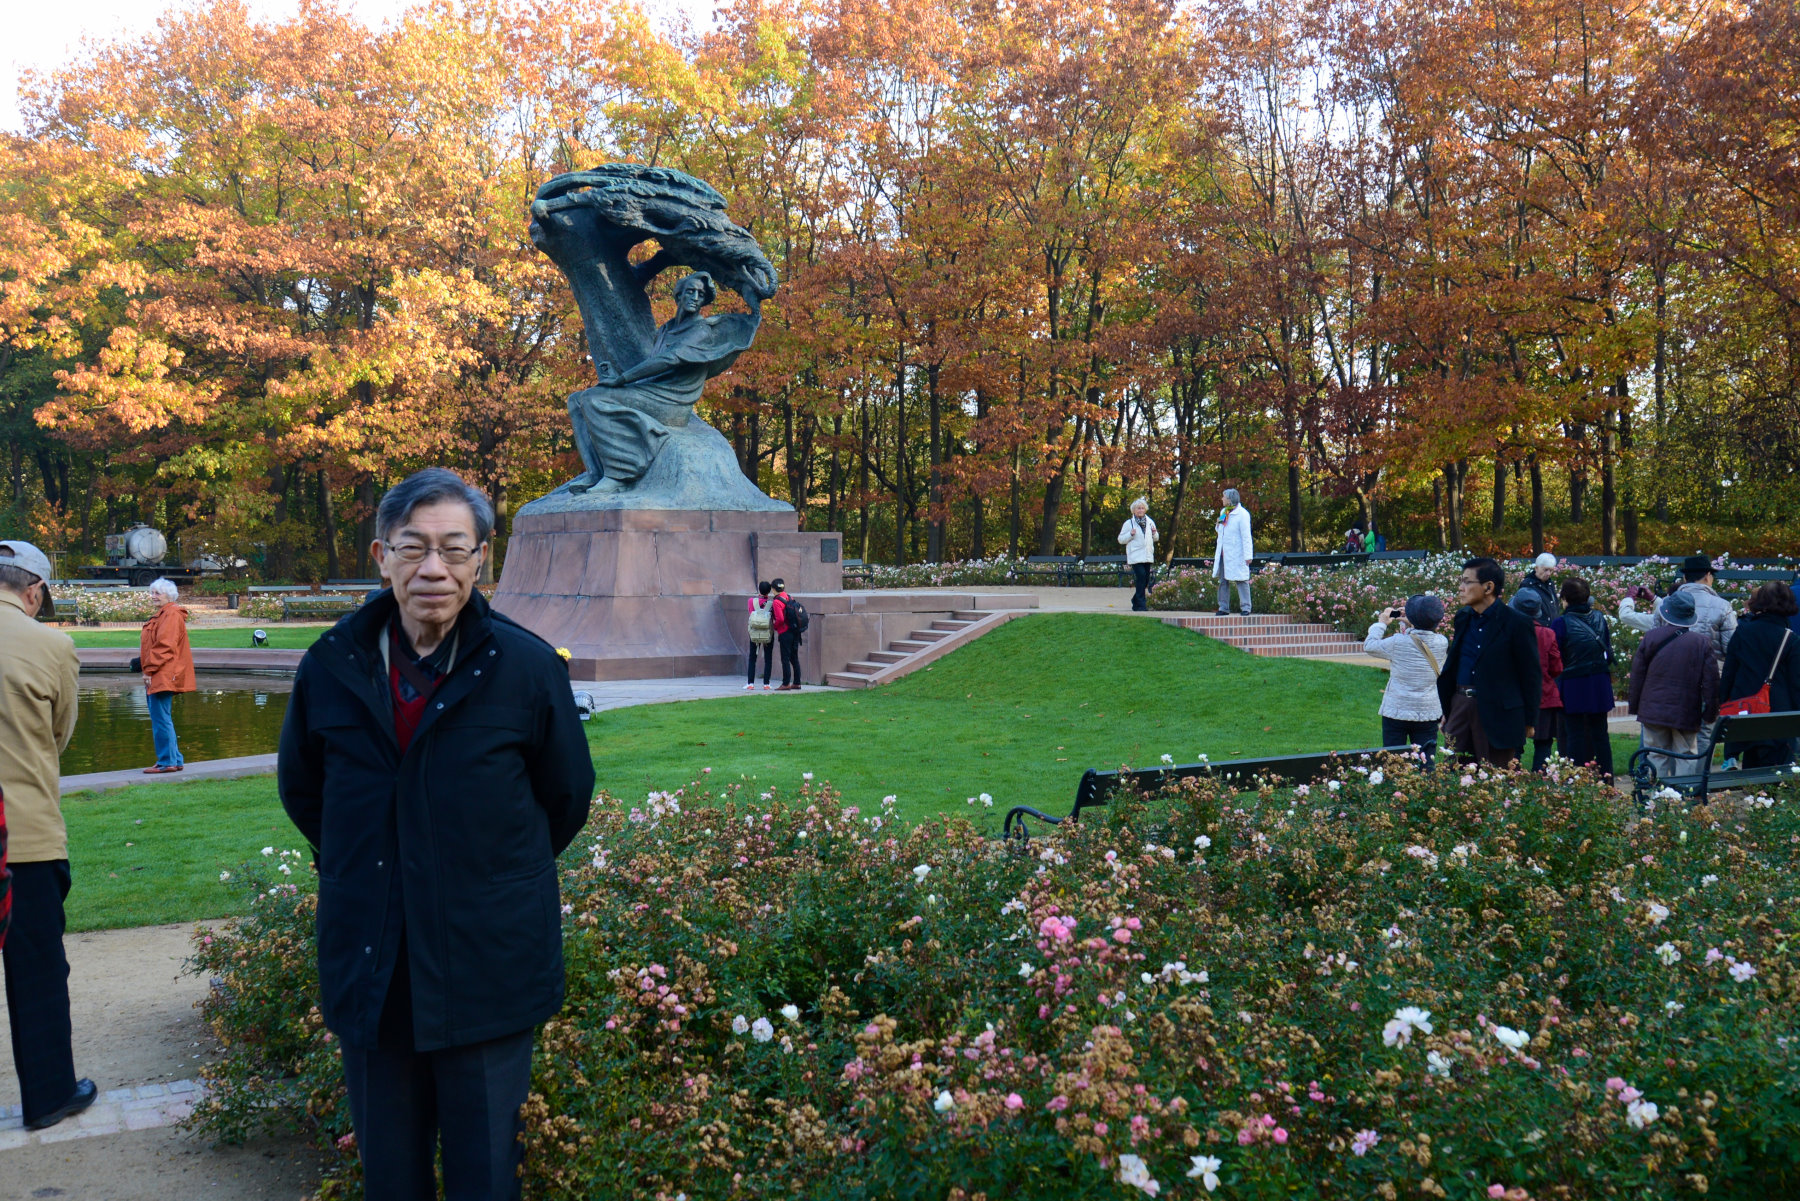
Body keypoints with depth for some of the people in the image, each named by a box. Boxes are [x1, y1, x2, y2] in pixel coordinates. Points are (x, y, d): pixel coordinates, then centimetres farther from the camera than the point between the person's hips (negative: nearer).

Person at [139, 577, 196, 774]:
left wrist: (150, 670, -19)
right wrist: (148, 670, 18)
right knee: (161, 719, 13)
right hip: (158, 677, 11)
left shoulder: (172, 615, -12)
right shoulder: (163, 614, 20)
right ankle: (175, 760, 18)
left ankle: (167, 762, -5)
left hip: (163, 676, -11)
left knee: (161, 719, -9)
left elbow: (164, 646, -19)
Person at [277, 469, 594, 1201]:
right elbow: (300, 788, 17)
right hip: (369, 970, 3)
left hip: (488, 972, -2)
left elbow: (566, 795, 6)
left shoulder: (527, 667, -9)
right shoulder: (333, 665, -1)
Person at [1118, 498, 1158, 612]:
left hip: (1148, 556, 6)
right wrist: (1130, 534, -15)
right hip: (1135, 556, -6)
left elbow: (1155, 539, 24)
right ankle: (1140, 605, -14)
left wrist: (1154, 533, 2)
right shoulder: (1129, 523, 1)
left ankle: (1136, 602, 21)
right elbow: (1120, 539, 1)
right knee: (1141, 577, -17)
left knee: (1146, 580, 7)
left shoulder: (1150, 522, 15)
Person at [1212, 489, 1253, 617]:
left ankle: (1246, 607, -2)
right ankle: (1224, 608, 12)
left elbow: (1246, 536, -13)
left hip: (1236, 553, -8)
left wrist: (1248, 555, -18)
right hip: (1223, 553, 8)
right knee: (1223, 580, 7)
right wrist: (1219, 523, 4)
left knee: (1241, 580, -5)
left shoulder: (1242, 514, -9)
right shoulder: (1223, 512, 15)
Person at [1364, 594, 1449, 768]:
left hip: (1397, 712, -3)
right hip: (1428, 713, 3)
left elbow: (1368, 646, 1)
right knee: (1426, 765, 6)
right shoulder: (1442, 643, -6)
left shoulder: (1398, 642, -16)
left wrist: (1381, 623, 13)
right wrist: (1410, 624, 14)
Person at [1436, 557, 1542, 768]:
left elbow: (1532, 675, -5)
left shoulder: (1516, 624, -9)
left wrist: (1529, 722, -4)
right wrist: (1447, 710, 17)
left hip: (1498, 713, -6)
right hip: (1461, 707, 6)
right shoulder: (1463, 618, 10)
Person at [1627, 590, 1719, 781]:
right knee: (1686, 757, 7)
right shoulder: (1702, 642, -5)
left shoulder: (1651, 638, -4)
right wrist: (1710, 712, 7)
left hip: (1653, 711, 0)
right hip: (1687, 714, 0)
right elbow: (1711, 681, -2)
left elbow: (1637, 675, 2)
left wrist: (1634, 705, 13)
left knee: (1657, 756, 7)